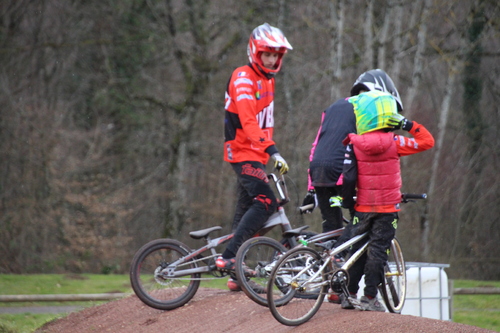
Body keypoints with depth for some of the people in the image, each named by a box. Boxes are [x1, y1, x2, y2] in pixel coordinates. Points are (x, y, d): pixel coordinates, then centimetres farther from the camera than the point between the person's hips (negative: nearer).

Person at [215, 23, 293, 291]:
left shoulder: (267, 80, 15)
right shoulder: (243, 78, -15)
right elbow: (248, 121, -27)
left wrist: (270, 153, 21)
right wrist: (273, 151, -35)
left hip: (257, 154, 9)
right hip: (242, 152, -9)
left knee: (246, 209, 9)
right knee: (266, 201, -22)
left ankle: (235, 275, 12)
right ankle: (228, 257, -24)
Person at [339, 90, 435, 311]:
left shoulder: (353, 144, -6)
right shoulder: (394, 142, -8)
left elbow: (348, 177, -8)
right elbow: (427, 141, -1)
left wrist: (347, 200, 4)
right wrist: (408, 125, 4)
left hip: (363, 207, 1)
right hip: (388, 207, -1)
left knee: (357, 249, 13)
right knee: (378, 250, 1)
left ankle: (349, 295, 15)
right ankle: (370, 297, -1)